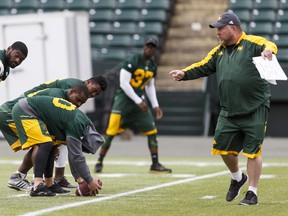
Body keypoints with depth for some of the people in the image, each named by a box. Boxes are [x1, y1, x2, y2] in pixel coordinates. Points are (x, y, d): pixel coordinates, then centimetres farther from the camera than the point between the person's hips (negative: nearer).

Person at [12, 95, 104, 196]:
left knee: (51, 147, 11)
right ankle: (37, 186, -23)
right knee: (46, 145, -18)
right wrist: (90, 181, -13)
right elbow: (76, 156, -19)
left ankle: (49, 184, 16)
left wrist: (77, 177, 18)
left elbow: (73, 154, 18)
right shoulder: (75, 124, -20)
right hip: (24, 111, -10)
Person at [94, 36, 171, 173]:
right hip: (124, 99, -6)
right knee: (111, 132, -9)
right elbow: (124, 83, -17)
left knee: (152, 131, 0)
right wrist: (138, 101, -17)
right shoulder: (132, 61, -14)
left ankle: (155, 164, 9)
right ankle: (99, 162, 2)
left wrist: (155, 105, 12)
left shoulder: (153, 65, 9)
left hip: (139, 101, 6)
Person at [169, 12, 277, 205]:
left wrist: (268, 50, -44)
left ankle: (252, 193, 6)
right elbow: (203, 67, 16)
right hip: (229, 111, 6)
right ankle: (237, 178, 34)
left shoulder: (252, 43, -4)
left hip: (256, 110, -6)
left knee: (253, 151, -4)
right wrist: (184, 74, 0)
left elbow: (270, 45, -21)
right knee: (224, 146, 7)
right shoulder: (219, 51, 16)